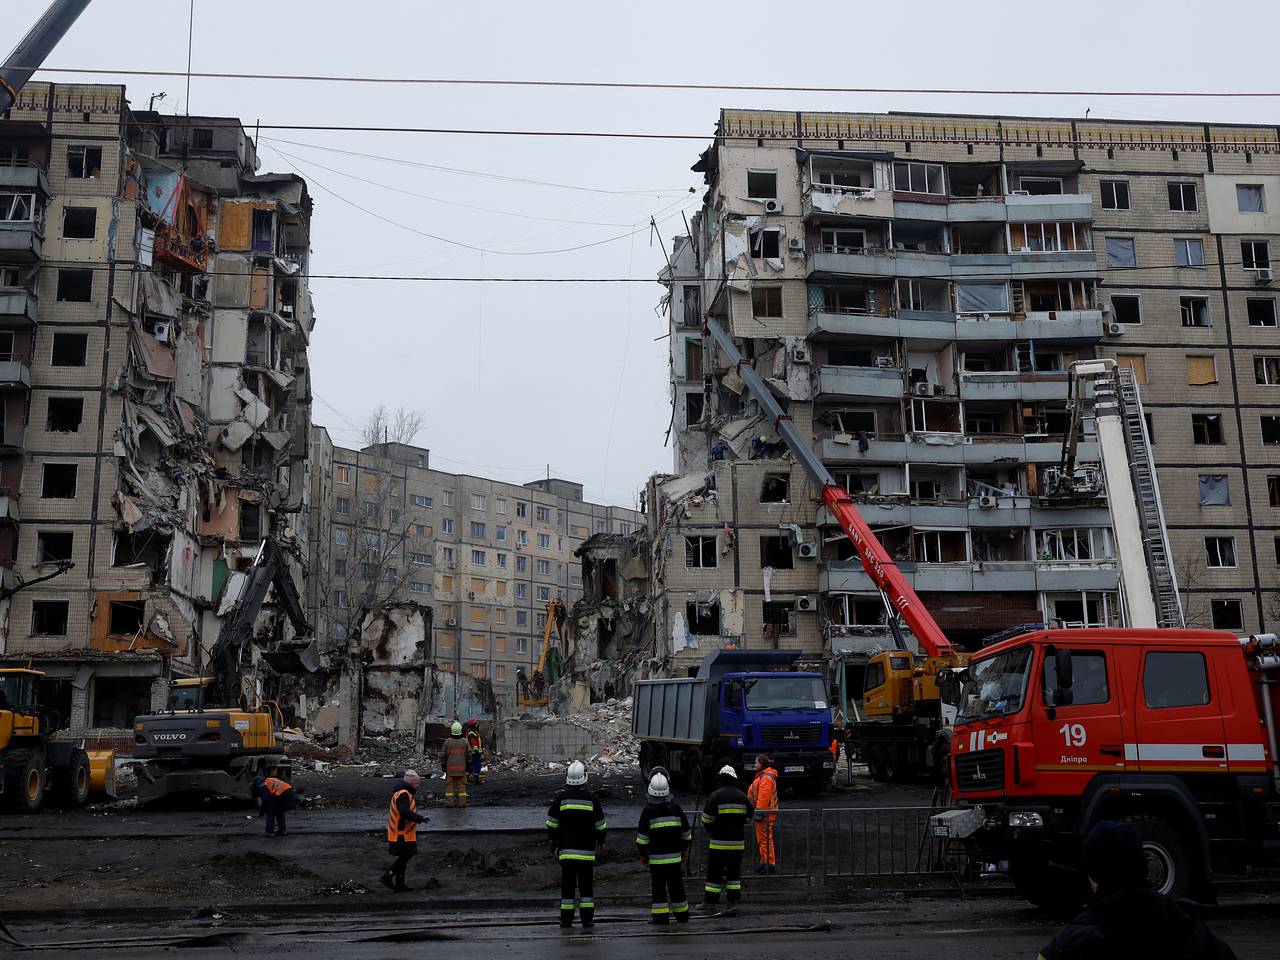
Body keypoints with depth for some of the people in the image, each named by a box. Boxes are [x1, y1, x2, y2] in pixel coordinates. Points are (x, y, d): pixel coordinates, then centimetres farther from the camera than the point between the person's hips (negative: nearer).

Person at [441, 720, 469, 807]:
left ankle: (449, 802, 2)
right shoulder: (464, 742, -1)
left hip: (450, 768, -1)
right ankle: (462, 802, 4)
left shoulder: (448, 741, -4)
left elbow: (443, 755, 0)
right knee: (461, 784, 5)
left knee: (449, 784, 4)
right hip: (462, 767, 1)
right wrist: (468, 767, 11)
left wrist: (443, 766, 11)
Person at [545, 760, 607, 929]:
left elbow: (552, 824, 3)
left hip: (566, 849, 0)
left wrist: (553, 843, 15)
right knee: (586, 884, 6)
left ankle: (566, 919, 6)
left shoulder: (560, 798, -2)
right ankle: (587, 919, 5)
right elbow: (600, 825, 5)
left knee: (567, 884, 6)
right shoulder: (592, 799, -1)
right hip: (587, 850, 0)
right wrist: (600, 842, 20)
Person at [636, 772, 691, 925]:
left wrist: (643, 854, 5)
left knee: (659, 887, 3)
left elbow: (642, 836, -7)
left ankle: (661, 916, 0)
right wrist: (684, 849, 21)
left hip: (656, 857, -3)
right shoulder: (675, 808, 0)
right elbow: (686, 832, 8)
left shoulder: (648, 810, -9)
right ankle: (682, 916, 22)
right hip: (675, 856, 3)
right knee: (676, 885, 13)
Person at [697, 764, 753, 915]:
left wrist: (710, 830, 10)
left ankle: (710, 904, 7)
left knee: (714, 872, 4)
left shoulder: (715, 796, -9)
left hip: (718, 842, -3)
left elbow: (706, 819, -10)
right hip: (737, 842, 3)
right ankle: (733, 903, 8)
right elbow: (749, 817, 11)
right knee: (734, 873, 12)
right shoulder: (742, 796, 3)